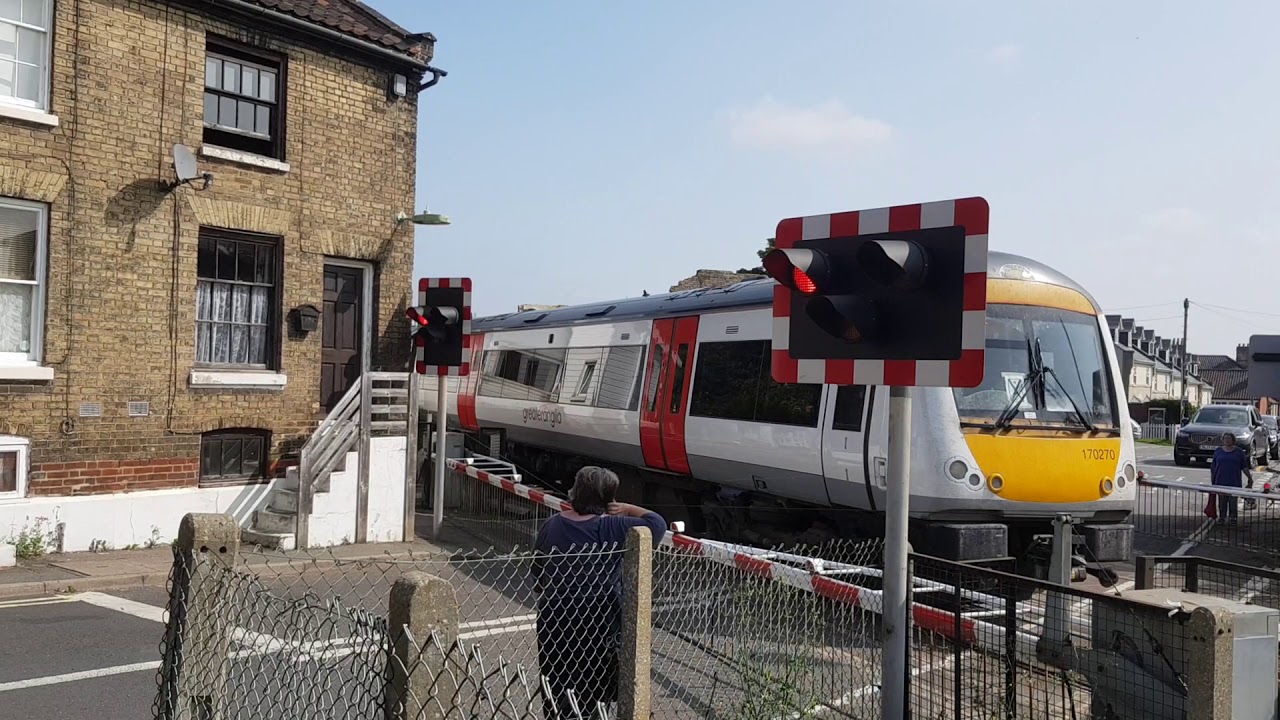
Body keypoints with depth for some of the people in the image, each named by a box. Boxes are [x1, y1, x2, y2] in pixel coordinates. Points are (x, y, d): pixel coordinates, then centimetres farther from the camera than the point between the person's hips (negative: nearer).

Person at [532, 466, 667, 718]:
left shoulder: (552, 526, 2)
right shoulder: (609, 528, -15)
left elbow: (537, 573, 11)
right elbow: (656, 525, -18)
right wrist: (628, 509, -5)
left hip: (554, 621, 5)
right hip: (597, 622, -5)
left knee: (557, 689, 15)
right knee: (592, 693, 7)